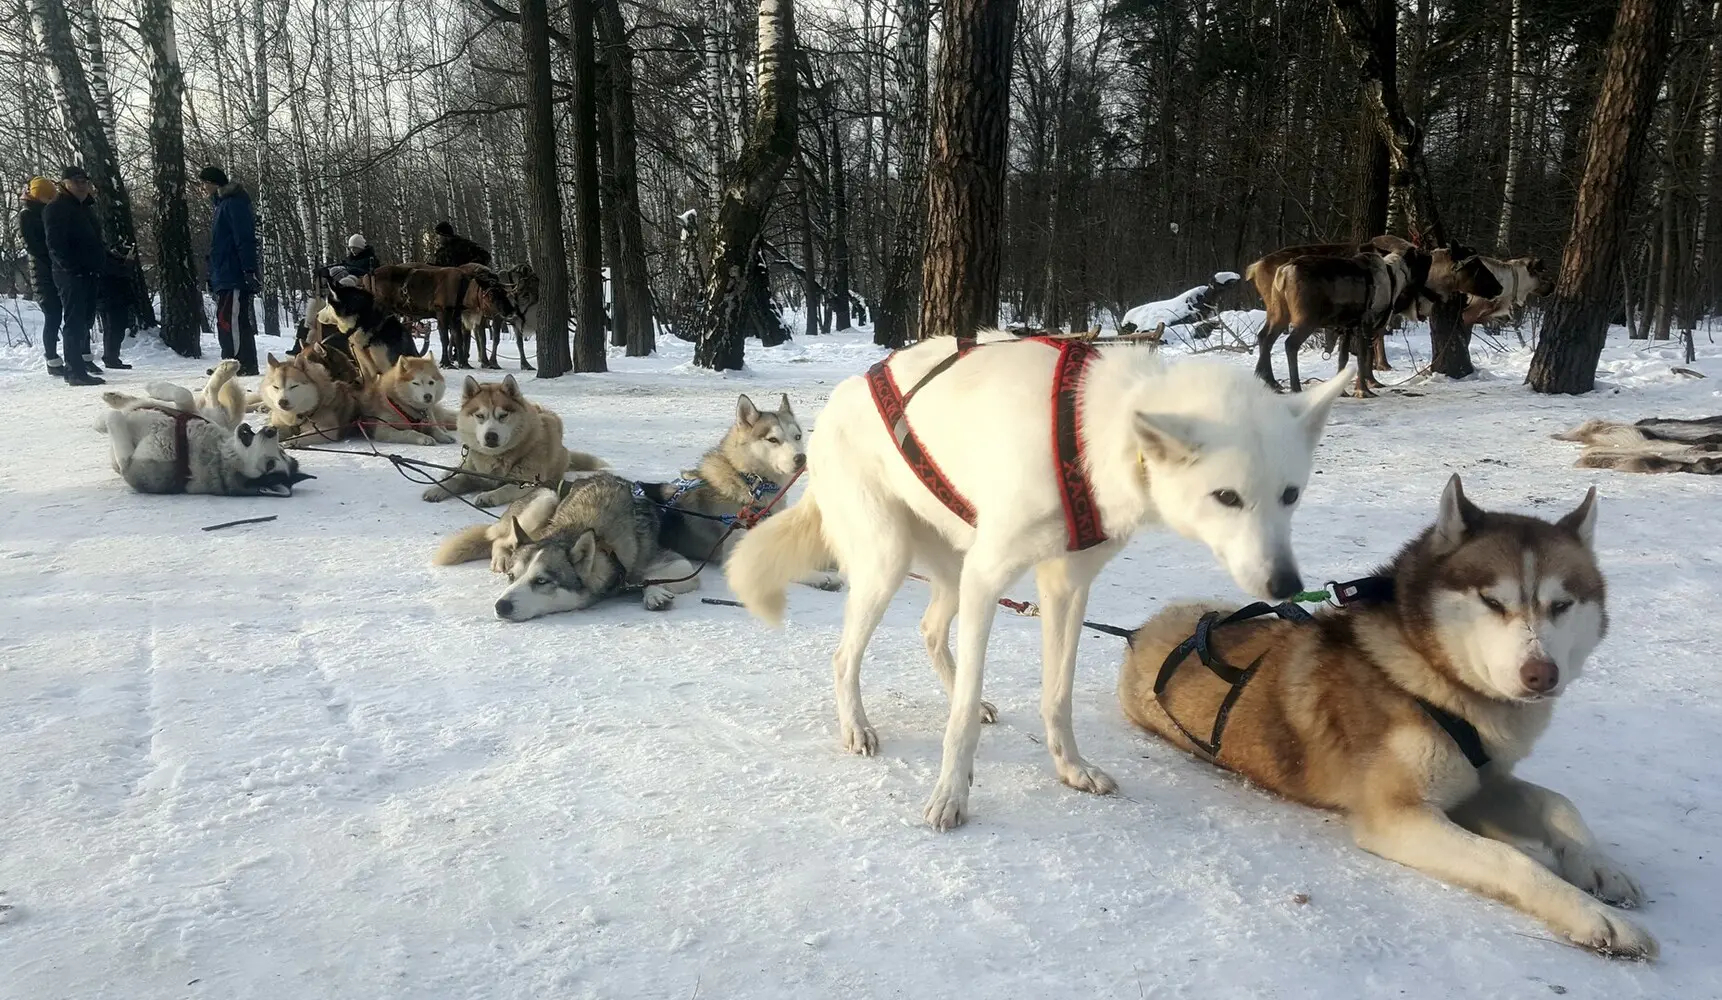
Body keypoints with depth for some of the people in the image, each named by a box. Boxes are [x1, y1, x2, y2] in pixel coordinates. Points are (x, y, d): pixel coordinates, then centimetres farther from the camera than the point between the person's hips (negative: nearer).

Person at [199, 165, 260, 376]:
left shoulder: (234, 204, -8)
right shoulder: (222, 205, 23)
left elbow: (245, 240, -18)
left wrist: (249, 271, -26)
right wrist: (213, 276, 25)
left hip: (233, 277, -11)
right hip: (225, 278, 11)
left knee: (231, 321, -14)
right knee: (226, 321, 11)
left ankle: (244, 365, -15)